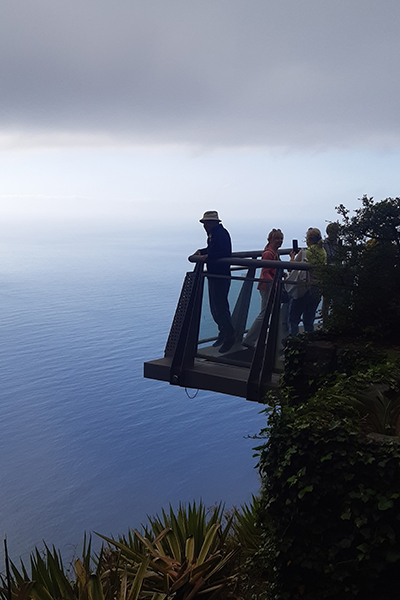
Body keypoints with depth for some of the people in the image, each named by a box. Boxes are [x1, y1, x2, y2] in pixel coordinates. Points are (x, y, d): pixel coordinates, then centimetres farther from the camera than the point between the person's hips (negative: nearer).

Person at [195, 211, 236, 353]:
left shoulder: (221, 233, -15)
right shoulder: (212, 234, 15)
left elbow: (225, 253, -27)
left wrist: (208, 256, -28)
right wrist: (201, 252, 17)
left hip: (221, 276, -11)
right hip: (213, 276, 11)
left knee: (220, 305, -10)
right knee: (215, 306, 14)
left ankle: (229, 335, -3)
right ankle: (223, 333, 24)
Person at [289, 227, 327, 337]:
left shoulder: (304, 253, -13)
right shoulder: (323, 253, 4)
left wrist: (292, 258, 13)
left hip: (304, 290, -6)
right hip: (317, 291, 6)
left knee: (293, 319, 2)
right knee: (309, 321, 15)